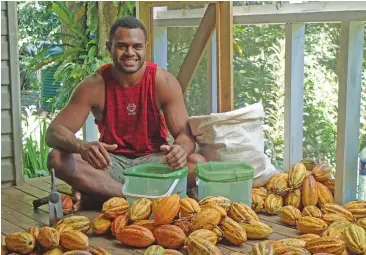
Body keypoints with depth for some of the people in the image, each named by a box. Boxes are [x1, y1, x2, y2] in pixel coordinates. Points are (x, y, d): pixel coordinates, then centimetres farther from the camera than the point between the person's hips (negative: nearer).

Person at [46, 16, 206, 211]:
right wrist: (83, 147, -39)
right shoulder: (94, 85, -11)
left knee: (198, 164, -30)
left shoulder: (164, 82, -10)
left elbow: (185, 134, -12)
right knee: (57, 158, -25)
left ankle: (96, 191, -28)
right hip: (111, 163, 0)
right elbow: (54, 132, -15)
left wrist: (180, 149, -39)